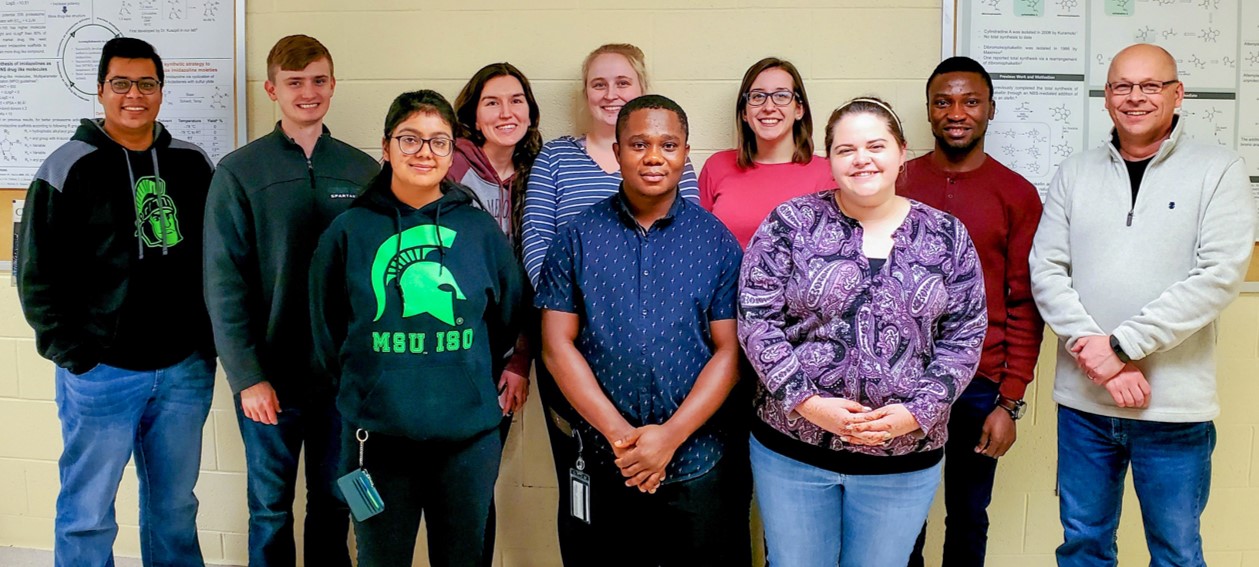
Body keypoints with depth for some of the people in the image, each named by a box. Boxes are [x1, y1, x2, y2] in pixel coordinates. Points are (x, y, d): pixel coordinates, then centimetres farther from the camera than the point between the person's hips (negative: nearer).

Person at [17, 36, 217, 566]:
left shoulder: (193, 164, 7)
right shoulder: (68, 168, -4)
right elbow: (36, 274, -3)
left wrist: (210, 342, 5)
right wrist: (73, 356, -8)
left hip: (185, 370, 3)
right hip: (101, 373, -3)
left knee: (175, 506, 15)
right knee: (87, 514, 7)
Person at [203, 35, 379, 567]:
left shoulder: (363, 171, 2)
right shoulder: (239, 172, -3)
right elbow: (224, 282, -6)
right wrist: (246, 376, -12)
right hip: (269, 376, -2)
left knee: (334, 502, 14)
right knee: (270, 509, 11)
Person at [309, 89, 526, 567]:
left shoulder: (480, 229, 2)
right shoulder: (349, 231, -1)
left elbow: (507, 318, 11)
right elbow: (327, 331, 7)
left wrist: (476, 384, 8)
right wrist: (366, 391, 6)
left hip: (469, 438, 1)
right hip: (378, 437, -1)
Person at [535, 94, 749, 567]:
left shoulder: (717, 241, 1)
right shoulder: (578, 238, 1)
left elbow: (729, 351, -3)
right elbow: (557, 344, -3)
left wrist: (671, 436, -13)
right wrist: (619, 433, -12)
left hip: (698, 464, 0)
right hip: (602, 467, 0)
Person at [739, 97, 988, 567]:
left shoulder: (947, 237, 2)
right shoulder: (790, 224, -4)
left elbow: (965, 336, 1)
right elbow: (757, 322, -7)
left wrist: (917, 412, -12)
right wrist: (807, 402, -16)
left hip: (904, 455, 1)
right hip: (792, 446, -1)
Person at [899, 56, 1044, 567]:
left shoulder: (1017, 195, 0)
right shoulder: (896, 183, 3)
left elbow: (1025, 305, -2)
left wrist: (1011, 402, -6)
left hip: (980, 387, -1)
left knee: (968, 520, 13)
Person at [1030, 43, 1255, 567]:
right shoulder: (1075, 174, 6)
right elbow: (1045, 271, -1)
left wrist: (1121, 345, -17)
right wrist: (1095, 352, -13)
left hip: (1175, 406, -2)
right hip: (1082, 399, 2)